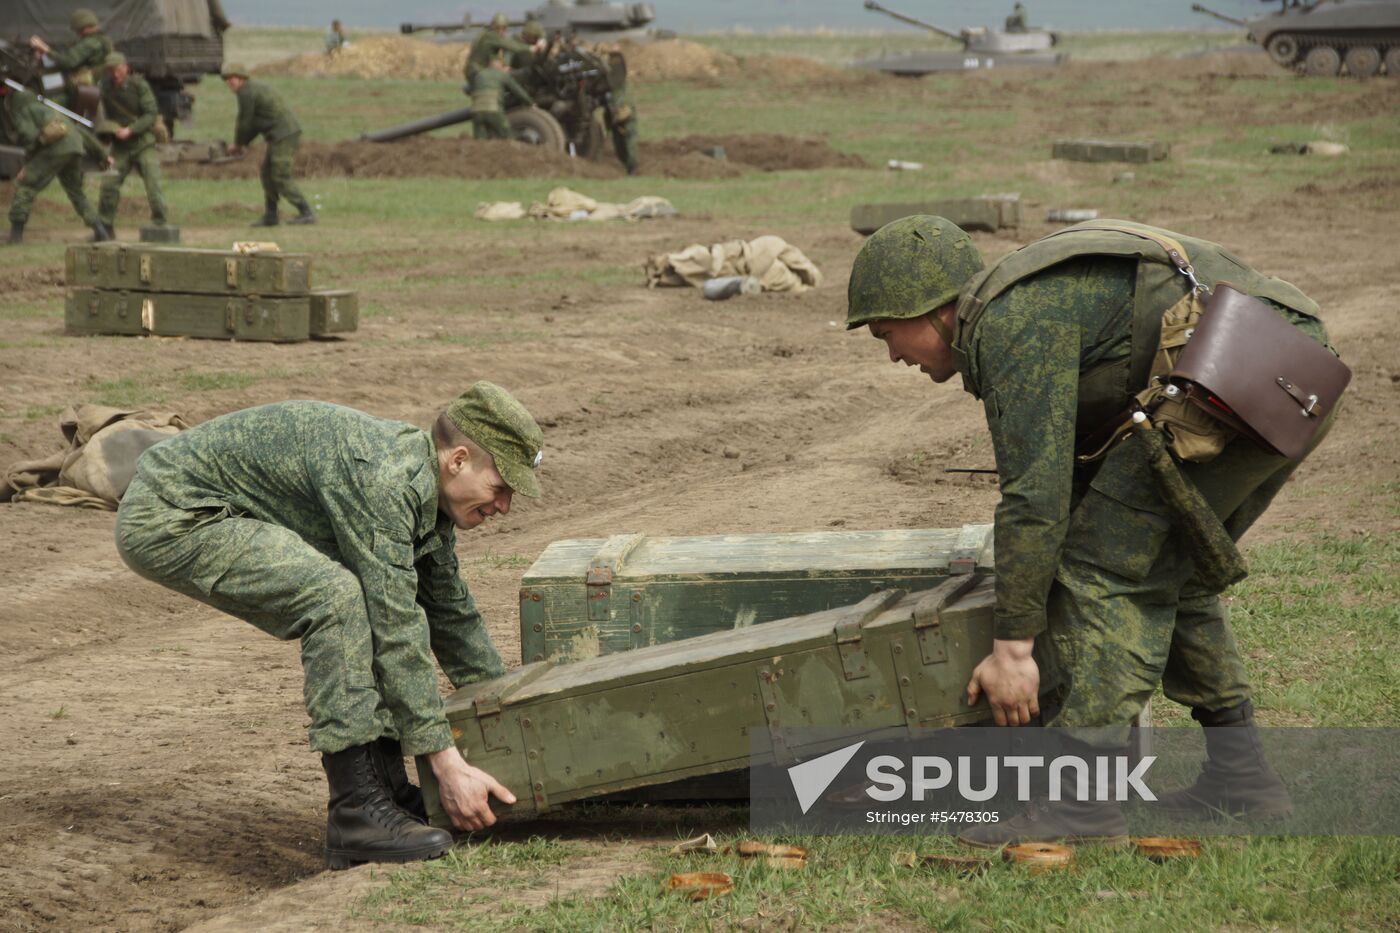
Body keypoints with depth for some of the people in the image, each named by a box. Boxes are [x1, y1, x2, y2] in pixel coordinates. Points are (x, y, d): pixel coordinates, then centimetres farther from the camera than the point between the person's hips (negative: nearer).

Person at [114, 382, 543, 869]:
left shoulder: (422, 486, 6)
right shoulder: (384, 479, -25)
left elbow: (451, 613, 21)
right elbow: (396, 631, -26)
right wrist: (446, 763, -24)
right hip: (167, 519, -10)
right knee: (337, 597, -26)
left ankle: (385, 789, 8)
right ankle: (358, 812, -23)